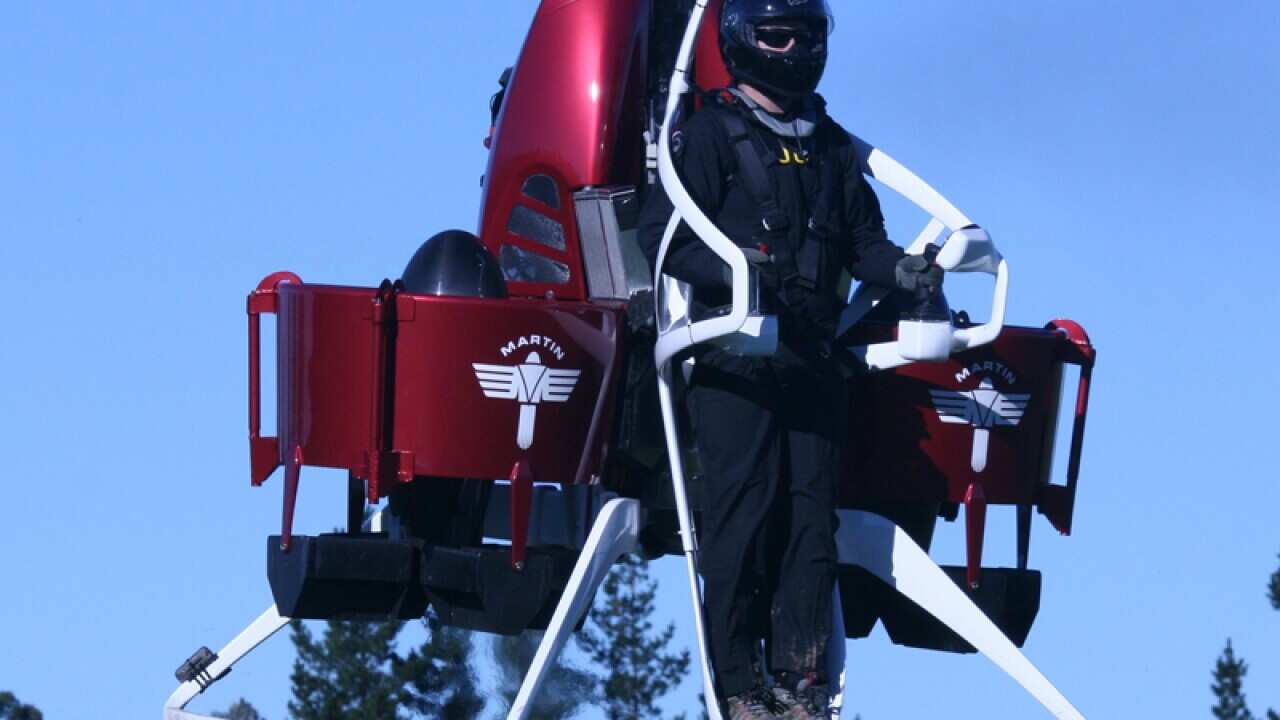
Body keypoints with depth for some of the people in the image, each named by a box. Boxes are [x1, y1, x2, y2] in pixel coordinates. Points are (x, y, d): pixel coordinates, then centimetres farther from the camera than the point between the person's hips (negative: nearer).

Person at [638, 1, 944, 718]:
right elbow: (662, 235, -6)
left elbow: (862, 237, 21)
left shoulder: (833, 147, 20)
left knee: (810, 516, 1)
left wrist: (899, 268, -1)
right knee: (743, 512, -9)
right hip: (735, 357, -5)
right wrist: (732, 271, -22)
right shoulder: (711, 134, 1)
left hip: (813, 357, 5)